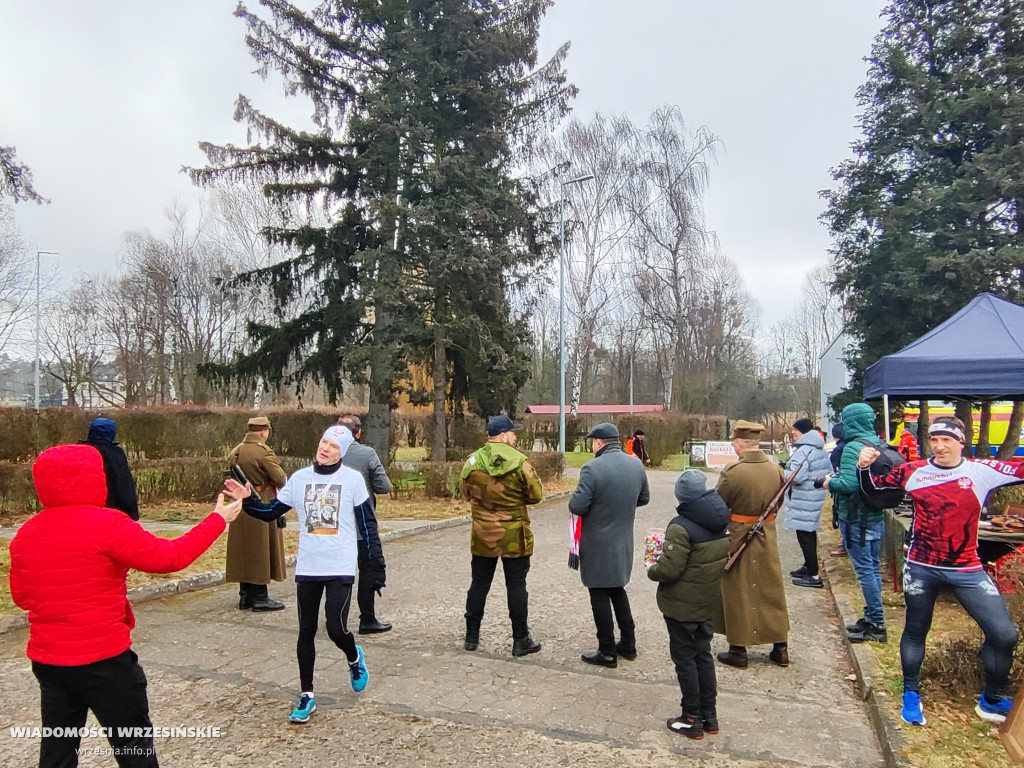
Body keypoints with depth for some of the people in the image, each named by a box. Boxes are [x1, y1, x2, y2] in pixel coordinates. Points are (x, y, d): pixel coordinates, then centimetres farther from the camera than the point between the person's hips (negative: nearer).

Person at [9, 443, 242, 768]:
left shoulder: (25, 534, 1)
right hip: (105, 660, -6)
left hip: (47, 661, 6)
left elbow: (21, 595, 12)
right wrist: (217, 519, -8)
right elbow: (170, 557, -17)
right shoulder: (106, 524, -19)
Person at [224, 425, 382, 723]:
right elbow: (271, 511, 5)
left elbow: (367, 523, -1)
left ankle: (354, 658, 27)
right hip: (306, 568, 3)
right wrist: (248, 499, -12)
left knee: (336, 629, -8)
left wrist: (376, 558, -6)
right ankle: (306, 695, 24)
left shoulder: (352, 479, -5)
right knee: (306, 632, 10)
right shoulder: (299, 478, 2)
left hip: (341, 569, -3)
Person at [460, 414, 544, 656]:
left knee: (479, 585, 14)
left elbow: (466, 494, 8)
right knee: (516, 587, 6)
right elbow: (536, 495, -9)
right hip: (514, 536, -3)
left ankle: (472, 637, 24)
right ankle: (521, 640, 14)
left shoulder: (472, 462, -3)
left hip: (482, 534, 3)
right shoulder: (519, 461, -14)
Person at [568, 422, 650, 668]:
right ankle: (628, 644, 31)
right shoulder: (636, 464, -1)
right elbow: (644, 498, 11)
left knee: (600, 597, 6)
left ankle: (608, 653, 15)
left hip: (598, 545, -7)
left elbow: (577, 507, -22)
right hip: (623, 541, 7)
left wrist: (574, 497, 0)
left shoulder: (593, 468, -22)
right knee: (618, 590, 23)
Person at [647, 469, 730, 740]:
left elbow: (669, 569, -26)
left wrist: (651, 570, -7)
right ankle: (710, 716, 28)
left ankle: (692, 720, 16)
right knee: (703, 654, 19)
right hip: (709, 603, 7)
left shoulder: (681, 527, -25)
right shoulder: (722, 521, -1)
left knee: (684, 658, 6)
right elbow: (725, 555, 8)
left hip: (682, 606, -7)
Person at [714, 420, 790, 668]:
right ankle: (781, 648, 26)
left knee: (738, 594, 9)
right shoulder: (776, 470, -5)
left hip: (737, 540, -5)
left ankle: (738, 650, 17)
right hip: (767, 539, 5)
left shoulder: (732, 473, -22)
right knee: (771, 591, 16)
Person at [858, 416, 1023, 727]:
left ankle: (991, 700, 23)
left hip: (967, 569, 0)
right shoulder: (913, 471, -3)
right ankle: (911, 694, 33)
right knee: (915, 630, 13)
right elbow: (871, 487, 2)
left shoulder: (982, 470, -5)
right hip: (922, 568, 0)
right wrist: (864, 466, -15)